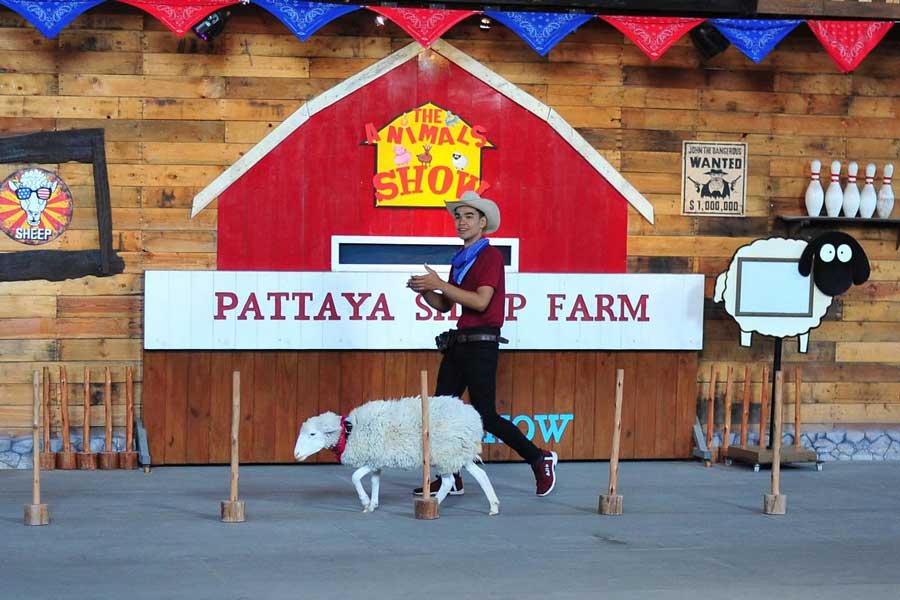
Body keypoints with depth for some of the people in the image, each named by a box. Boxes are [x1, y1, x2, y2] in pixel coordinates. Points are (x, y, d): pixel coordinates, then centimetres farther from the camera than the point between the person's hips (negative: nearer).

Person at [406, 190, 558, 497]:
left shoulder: (490, 256, -8)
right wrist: (424, 291, 0)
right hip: (458, 342, 9)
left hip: (481, 343, -9)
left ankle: (540, 460, 6)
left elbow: (481, 301, -21)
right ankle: (450, 479, 8)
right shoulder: (460, 259, 17)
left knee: (485, 415, -8)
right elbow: (444, 305, 19)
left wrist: (440, 284, -19)